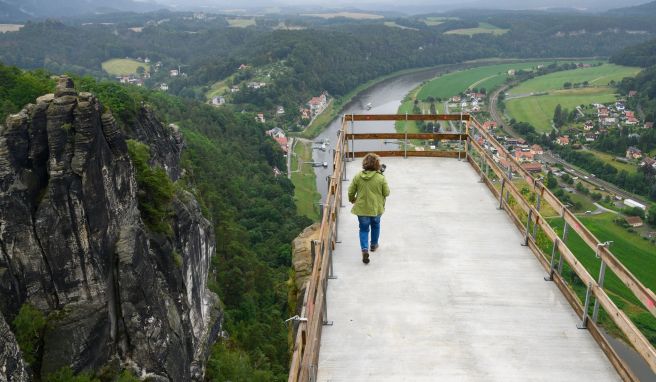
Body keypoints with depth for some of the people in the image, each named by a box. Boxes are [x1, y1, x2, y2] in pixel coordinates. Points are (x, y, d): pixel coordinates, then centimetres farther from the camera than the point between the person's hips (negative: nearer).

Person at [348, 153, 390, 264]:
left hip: (361, 209, 0)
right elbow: (386, 193, -6)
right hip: (376, 208, 0)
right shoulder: (381, 178, -17)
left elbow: (351, 191, -4)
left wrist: (352, 199, 18)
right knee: (375, 225, 26)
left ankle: (364, 249, -7)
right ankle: (374, 244, 44)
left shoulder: (357, 176, -11)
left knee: (363, 229, 12)